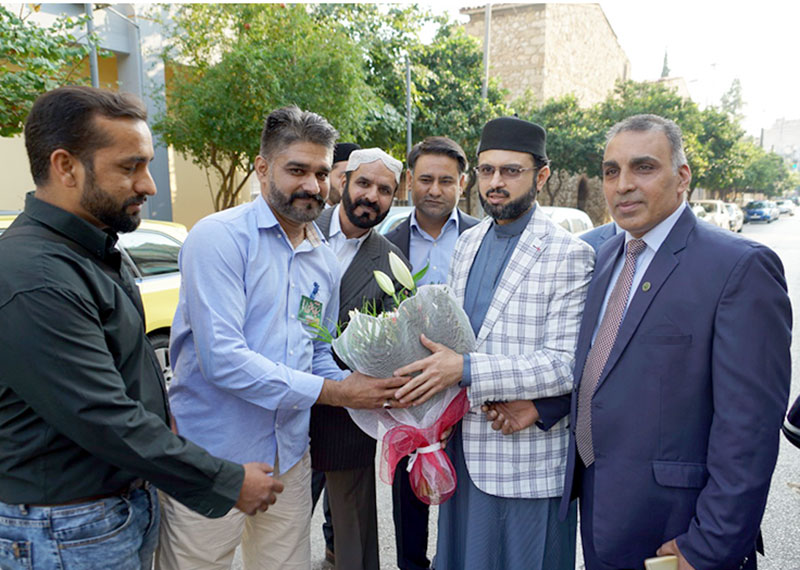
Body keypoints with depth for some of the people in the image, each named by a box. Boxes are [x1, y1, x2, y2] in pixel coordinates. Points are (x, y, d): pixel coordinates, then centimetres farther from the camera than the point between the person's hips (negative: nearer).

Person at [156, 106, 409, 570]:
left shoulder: (325, 260, 8)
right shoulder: (220, 237, -13)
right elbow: (221, 357, -22)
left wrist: (366, 394, -5)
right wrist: (332, 392, -20)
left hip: (289, 457, 6)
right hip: (212, 457, -5)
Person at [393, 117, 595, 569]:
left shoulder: (569, 255, -12)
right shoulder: (467, 243, 9)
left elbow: (564, 365, -18)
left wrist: (465, 369, -24)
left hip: (525, 461, -6)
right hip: (462, 448, 6)